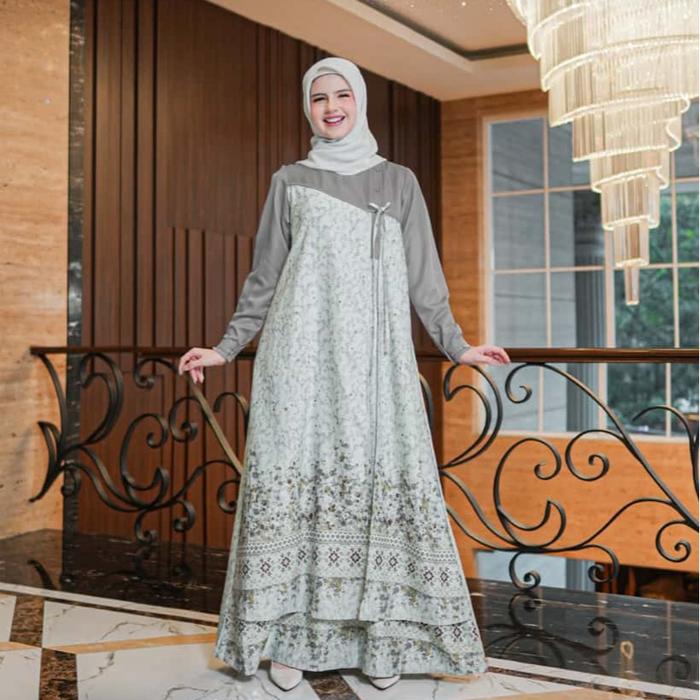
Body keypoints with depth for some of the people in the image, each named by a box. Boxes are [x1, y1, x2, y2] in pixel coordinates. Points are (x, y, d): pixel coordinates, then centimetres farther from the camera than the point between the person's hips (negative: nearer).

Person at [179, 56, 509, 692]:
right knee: (297, 477, -6)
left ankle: (382, 637, 3)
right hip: (302, 354, 0)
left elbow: (422, 277, 14)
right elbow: (264, 279, 13)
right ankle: (290, 634, 2)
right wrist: (226, 347, 8)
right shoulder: (290, 182, 13)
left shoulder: (399, 183, 14)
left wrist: (455, 344, 9)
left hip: (374, 359, 1)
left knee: (381, 481, -6)